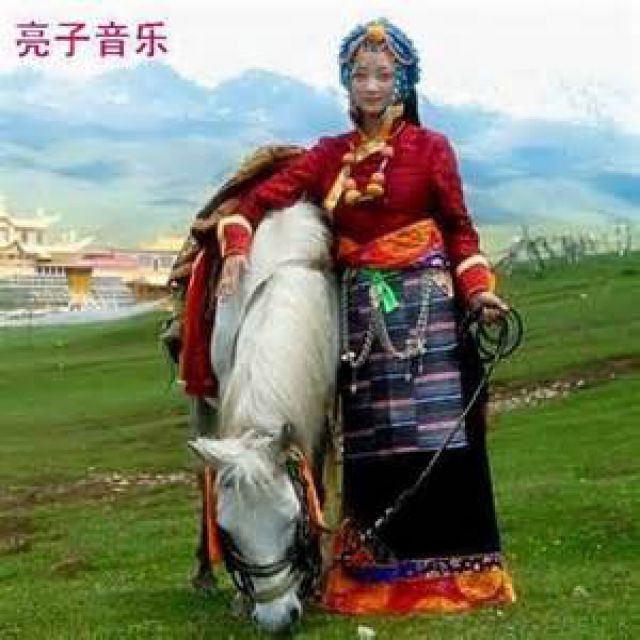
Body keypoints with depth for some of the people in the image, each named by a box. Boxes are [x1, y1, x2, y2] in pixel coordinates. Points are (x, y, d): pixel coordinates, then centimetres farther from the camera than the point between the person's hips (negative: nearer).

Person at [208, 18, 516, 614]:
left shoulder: (431, 148, 2)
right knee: (369, 441, 4)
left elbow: (459, 228, 3)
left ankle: (451, 567, 3)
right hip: (360, 310, 3)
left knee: (433, 428, -6)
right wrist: (236, 249, -10)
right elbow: (260, 196, 7)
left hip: (424, 302, -3)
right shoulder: (329, 154, 11)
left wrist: (478, 291, -11)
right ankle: (380, 574, 12)